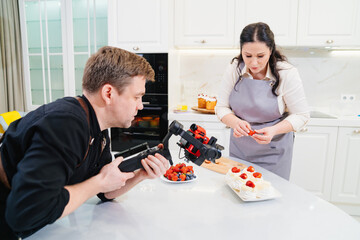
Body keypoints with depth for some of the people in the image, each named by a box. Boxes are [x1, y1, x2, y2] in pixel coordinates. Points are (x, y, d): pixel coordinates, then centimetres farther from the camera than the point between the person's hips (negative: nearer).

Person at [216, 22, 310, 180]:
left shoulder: (287, 74, -16)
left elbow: (301, 115, -10)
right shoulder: (234, 70, -10)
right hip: (239, 149, 3)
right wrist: (236, 122, -25)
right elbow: (221, 108, -5)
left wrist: (273, 130, -26)